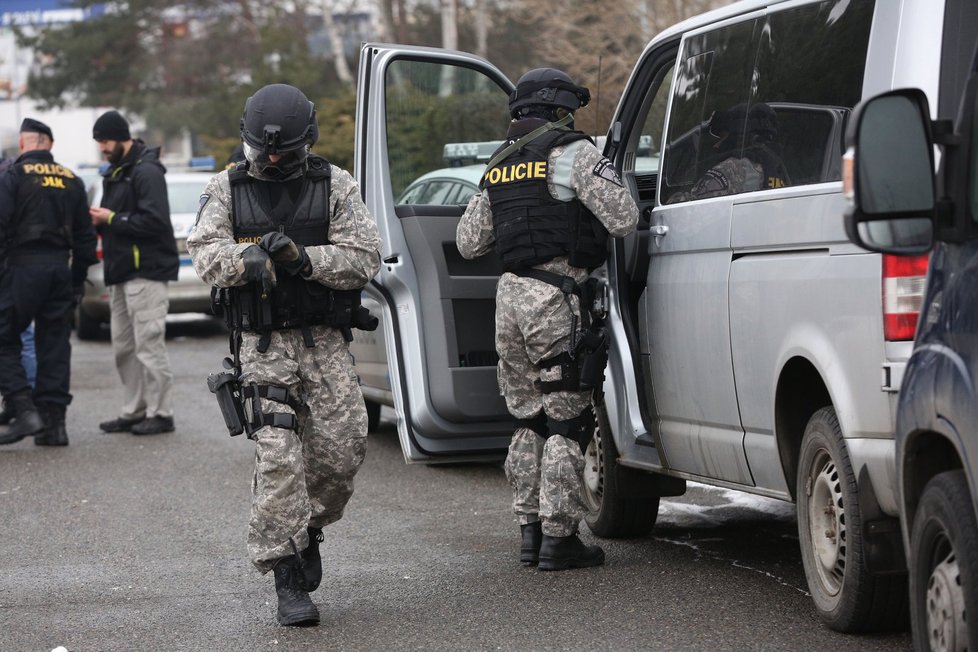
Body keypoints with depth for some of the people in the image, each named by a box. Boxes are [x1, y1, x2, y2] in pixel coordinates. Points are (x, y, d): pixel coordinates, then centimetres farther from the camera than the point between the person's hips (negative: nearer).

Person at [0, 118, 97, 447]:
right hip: (60, 268, 6)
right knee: (55, 345, 9)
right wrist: (78, 279, 20)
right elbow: (85, 235, 15)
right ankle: (54, 423, 8)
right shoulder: (71, 181, 13)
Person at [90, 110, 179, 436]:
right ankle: (134, 411, 17)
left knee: (148, 344, -7)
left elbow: (154, 221, -21)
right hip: (121, 273, 10)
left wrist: (112, 219, -16)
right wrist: (100, 221, 2)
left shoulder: (146, 171, -12)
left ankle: (160, 413, -2)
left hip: (146, 271, -10)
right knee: (123, 347, 11)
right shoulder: (115, 173, 18)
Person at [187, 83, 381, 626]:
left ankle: (307, 530, 26)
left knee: (341, 450, -4)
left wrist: (302, 257, -17)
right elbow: (206, 254, -5)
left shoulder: (335, 186, 4)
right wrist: (249, 257, -26)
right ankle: (288, 580, -8)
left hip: (325, 340, 1)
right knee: (277, 458, -11)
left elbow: (365, 259, -4)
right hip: (263, 342, -1)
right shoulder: (226, 189, 6)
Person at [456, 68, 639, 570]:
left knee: (529, 419, 16)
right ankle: (558, 538, -3)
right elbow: (623, 219, -9)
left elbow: (468, 241, 22)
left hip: (510, 294, 7)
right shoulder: (573, 152, -5)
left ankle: (530, 530, 18)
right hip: (555, 299, -7)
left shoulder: (499, 165, 18)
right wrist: (606, 174, 10)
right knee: (567, 420, -2)